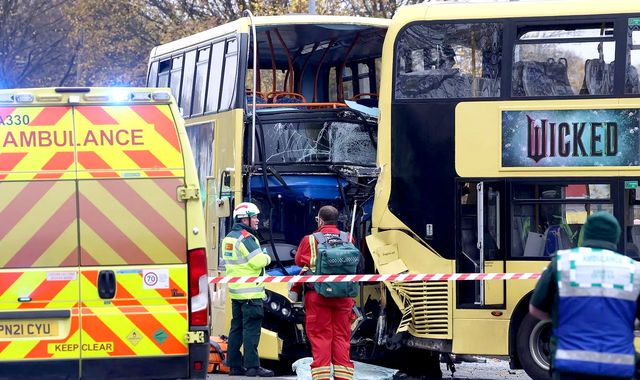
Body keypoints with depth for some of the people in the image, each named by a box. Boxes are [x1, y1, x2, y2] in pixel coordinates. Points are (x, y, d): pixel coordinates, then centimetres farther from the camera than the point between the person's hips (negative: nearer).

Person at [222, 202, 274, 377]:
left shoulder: (229, 238, 15)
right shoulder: (246, 238, -15)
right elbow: (258, 261, -22)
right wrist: (267, 258, -1)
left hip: (235, 290, 9)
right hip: (250, 291, -9)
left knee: (237, 327, 12)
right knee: (251, 328, -8)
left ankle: (234, 365, 15)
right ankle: (252, 366, -10)